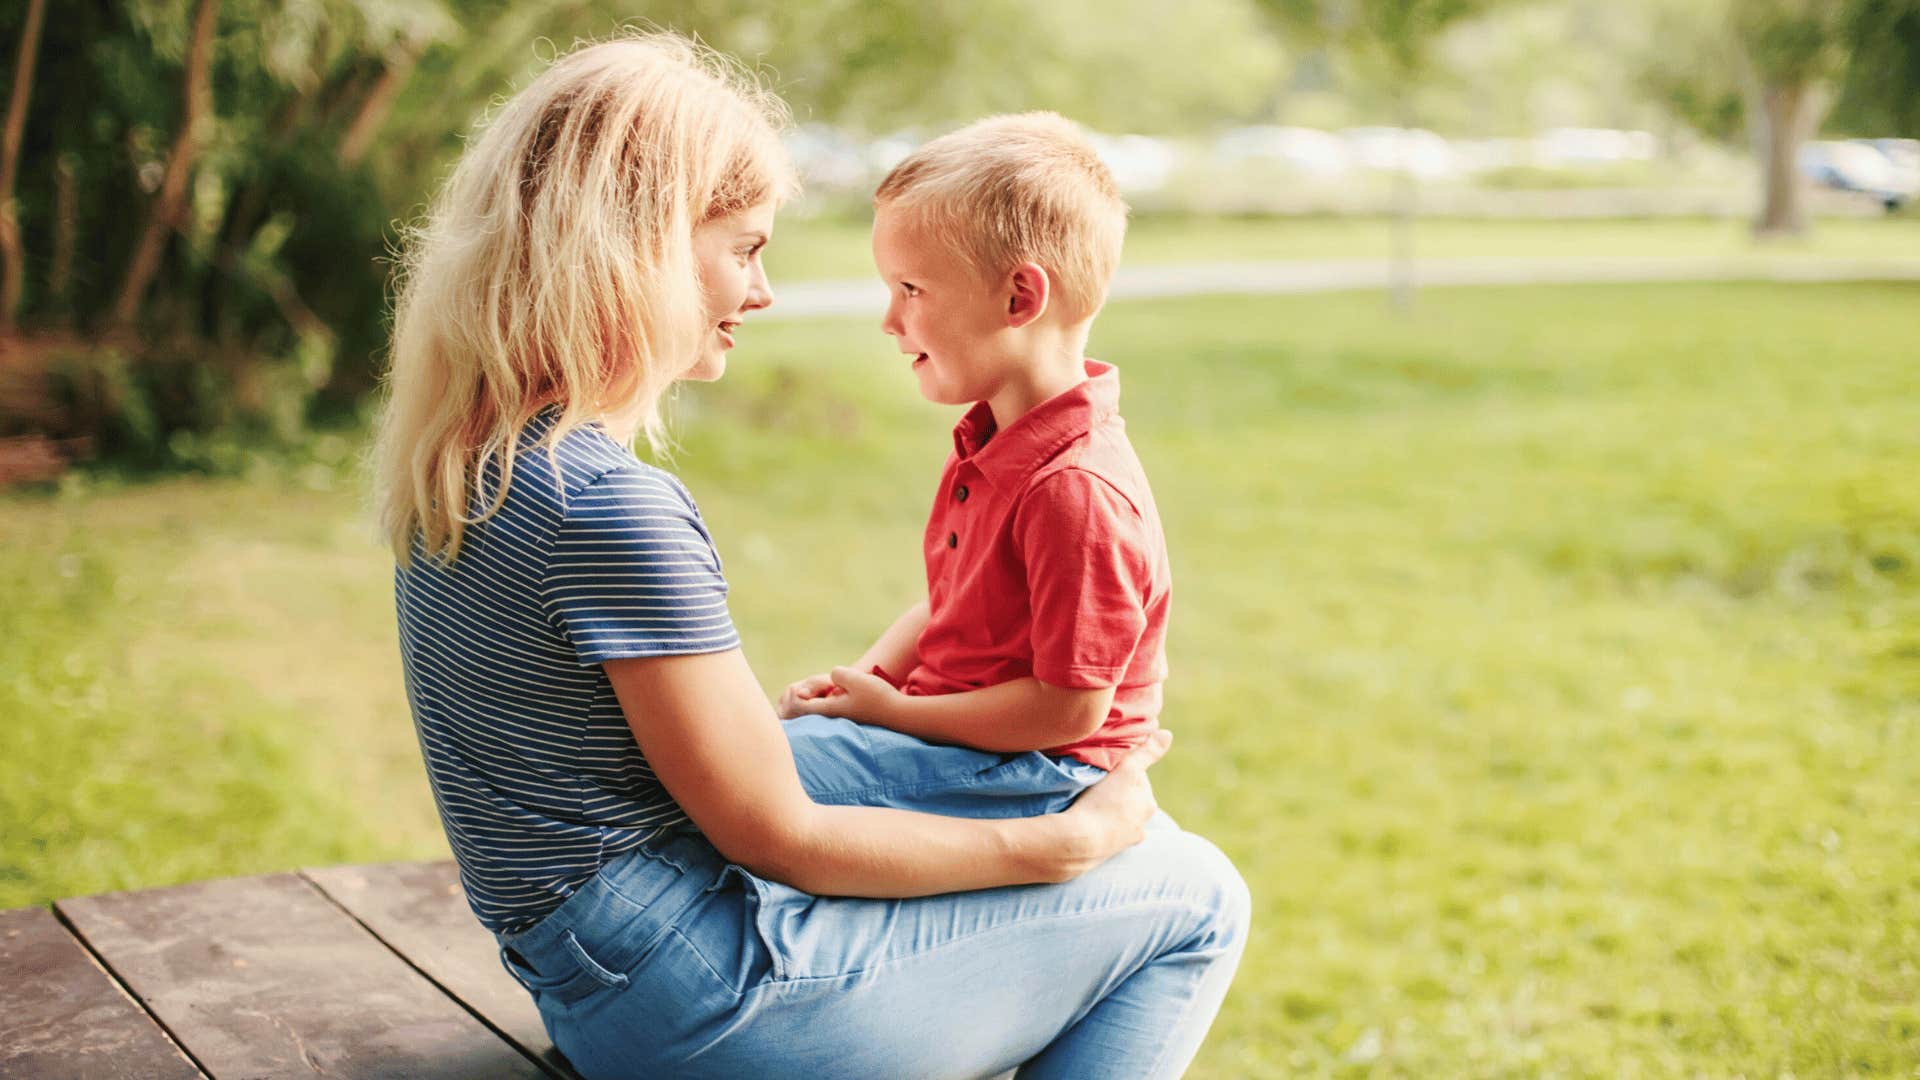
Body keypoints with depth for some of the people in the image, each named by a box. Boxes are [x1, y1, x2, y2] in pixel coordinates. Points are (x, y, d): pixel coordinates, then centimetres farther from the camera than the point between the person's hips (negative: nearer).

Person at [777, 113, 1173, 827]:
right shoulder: (991, 440, 9)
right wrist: (863, 679, 1)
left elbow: (1071, 708, -25)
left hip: (1033, 775, -10)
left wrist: (894, 711, -17)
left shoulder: (1077, 488, -26)